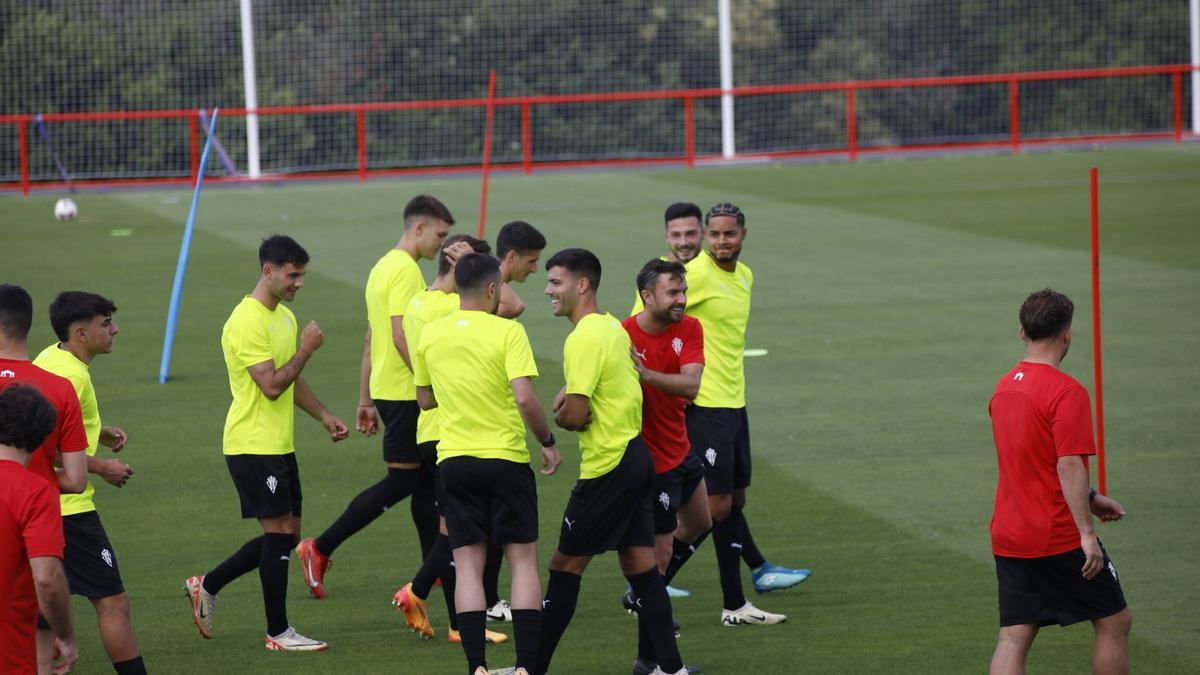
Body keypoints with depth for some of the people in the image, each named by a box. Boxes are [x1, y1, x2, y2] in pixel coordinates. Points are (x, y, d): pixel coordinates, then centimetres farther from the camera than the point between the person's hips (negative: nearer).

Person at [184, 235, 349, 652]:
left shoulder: (284, 317, 15)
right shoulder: (247, 322, -18)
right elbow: (272, 385, -23)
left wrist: (324, 417, 18)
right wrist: (306, 350, -17)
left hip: (280, 445, 10)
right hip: (253, 445, -10)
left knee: (286, 535, 10)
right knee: (279, 532, -6)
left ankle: (207, 587, 21)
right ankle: (278, 632, 1)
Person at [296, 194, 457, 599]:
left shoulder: (383, 267, 16)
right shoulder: (405, 269, -15)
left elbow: (371, 341, 19)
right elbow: (402, 336, -23)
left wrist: (366, 400, 21)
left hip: (386, 390, 10)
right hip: (405, 393, -10)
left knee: (425, 478, 14)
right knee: (400, 481, -6)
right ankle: (320, 549, -6)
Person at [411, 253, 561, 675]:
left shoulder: (429, 335, 4)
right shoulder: (507, 332, -10)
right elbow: (525, 398, -18)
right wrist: (548, 442, -4)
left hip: (455, 460, 3)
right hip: (507, 458, -3)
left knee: (468, 565, 4)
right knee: (522, 560, 5)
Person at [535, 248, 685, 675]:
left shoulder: (584, 339, -17)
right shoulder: (613, 327, 13)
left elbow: (575, 415, -21)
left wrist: (558, 417, 2)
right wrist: (570, 396, 8)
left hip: (609, 468, -9)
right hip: (636, 455, 9)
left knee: (566, 565, -2)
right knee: (639, 564, 10)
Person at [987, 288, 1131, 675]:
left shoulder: (1004, 387, 11)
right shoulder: (1067, 392, -15)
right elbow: (1069, 466, -22)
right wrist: (1087, 533, -22)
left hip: (1008, 538, 7)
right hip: (1059, 538, -7)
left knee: (1013, 638, 3)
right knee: (1114, 621, 9)